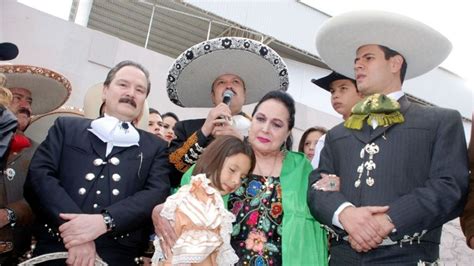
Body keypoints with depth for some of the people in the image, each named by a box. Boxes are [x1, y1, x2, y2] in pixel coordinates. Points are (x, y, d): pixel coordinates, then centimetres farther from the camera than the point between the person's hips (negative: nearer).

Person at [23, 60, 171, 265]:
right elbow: (39, 174, 1)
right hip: (56, 246, 0)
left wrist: (104, 221, -16)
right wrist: (72, 226, -14)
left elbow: (158, 194, 0)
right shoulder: (67, 127, 14)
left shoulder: (155, 147, 14)